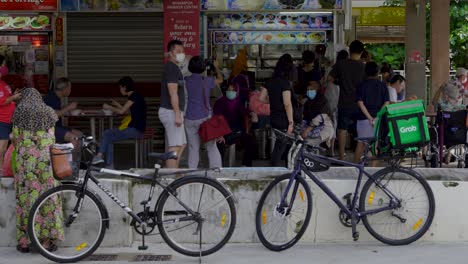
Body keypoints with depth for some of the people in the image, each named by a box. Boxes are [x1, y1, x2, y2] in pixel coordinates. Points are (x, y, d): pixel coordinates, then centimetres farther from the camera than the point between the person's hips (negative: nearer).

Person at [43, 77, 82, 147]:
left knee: (79, 134, 5)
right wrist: (68, 108, -20)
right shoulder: (51, 97, -16)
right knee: (73, 137, -26)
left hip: (57, 126, 10)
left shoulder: (56, 97, 15)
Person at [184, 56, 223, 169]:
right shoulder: (206, 81, -5)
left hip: (190, 119, 2)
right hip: (205, 117, -2)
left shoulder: (185, 81, -2)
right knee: (212, 147, 3)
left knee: (193, 149, 8)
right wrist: (216, 67, 33)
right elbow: (220, 79, 16)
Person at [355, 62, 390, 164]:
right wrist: (377, 117, -10)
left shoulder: (361, 85, 0)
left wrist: (370, 117, -12)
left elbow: (360, 103, -9)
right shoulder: (382, 85, 3)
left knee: (361, 143, 7)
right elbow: (386, 103, -5)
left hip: (364, 118, -1)